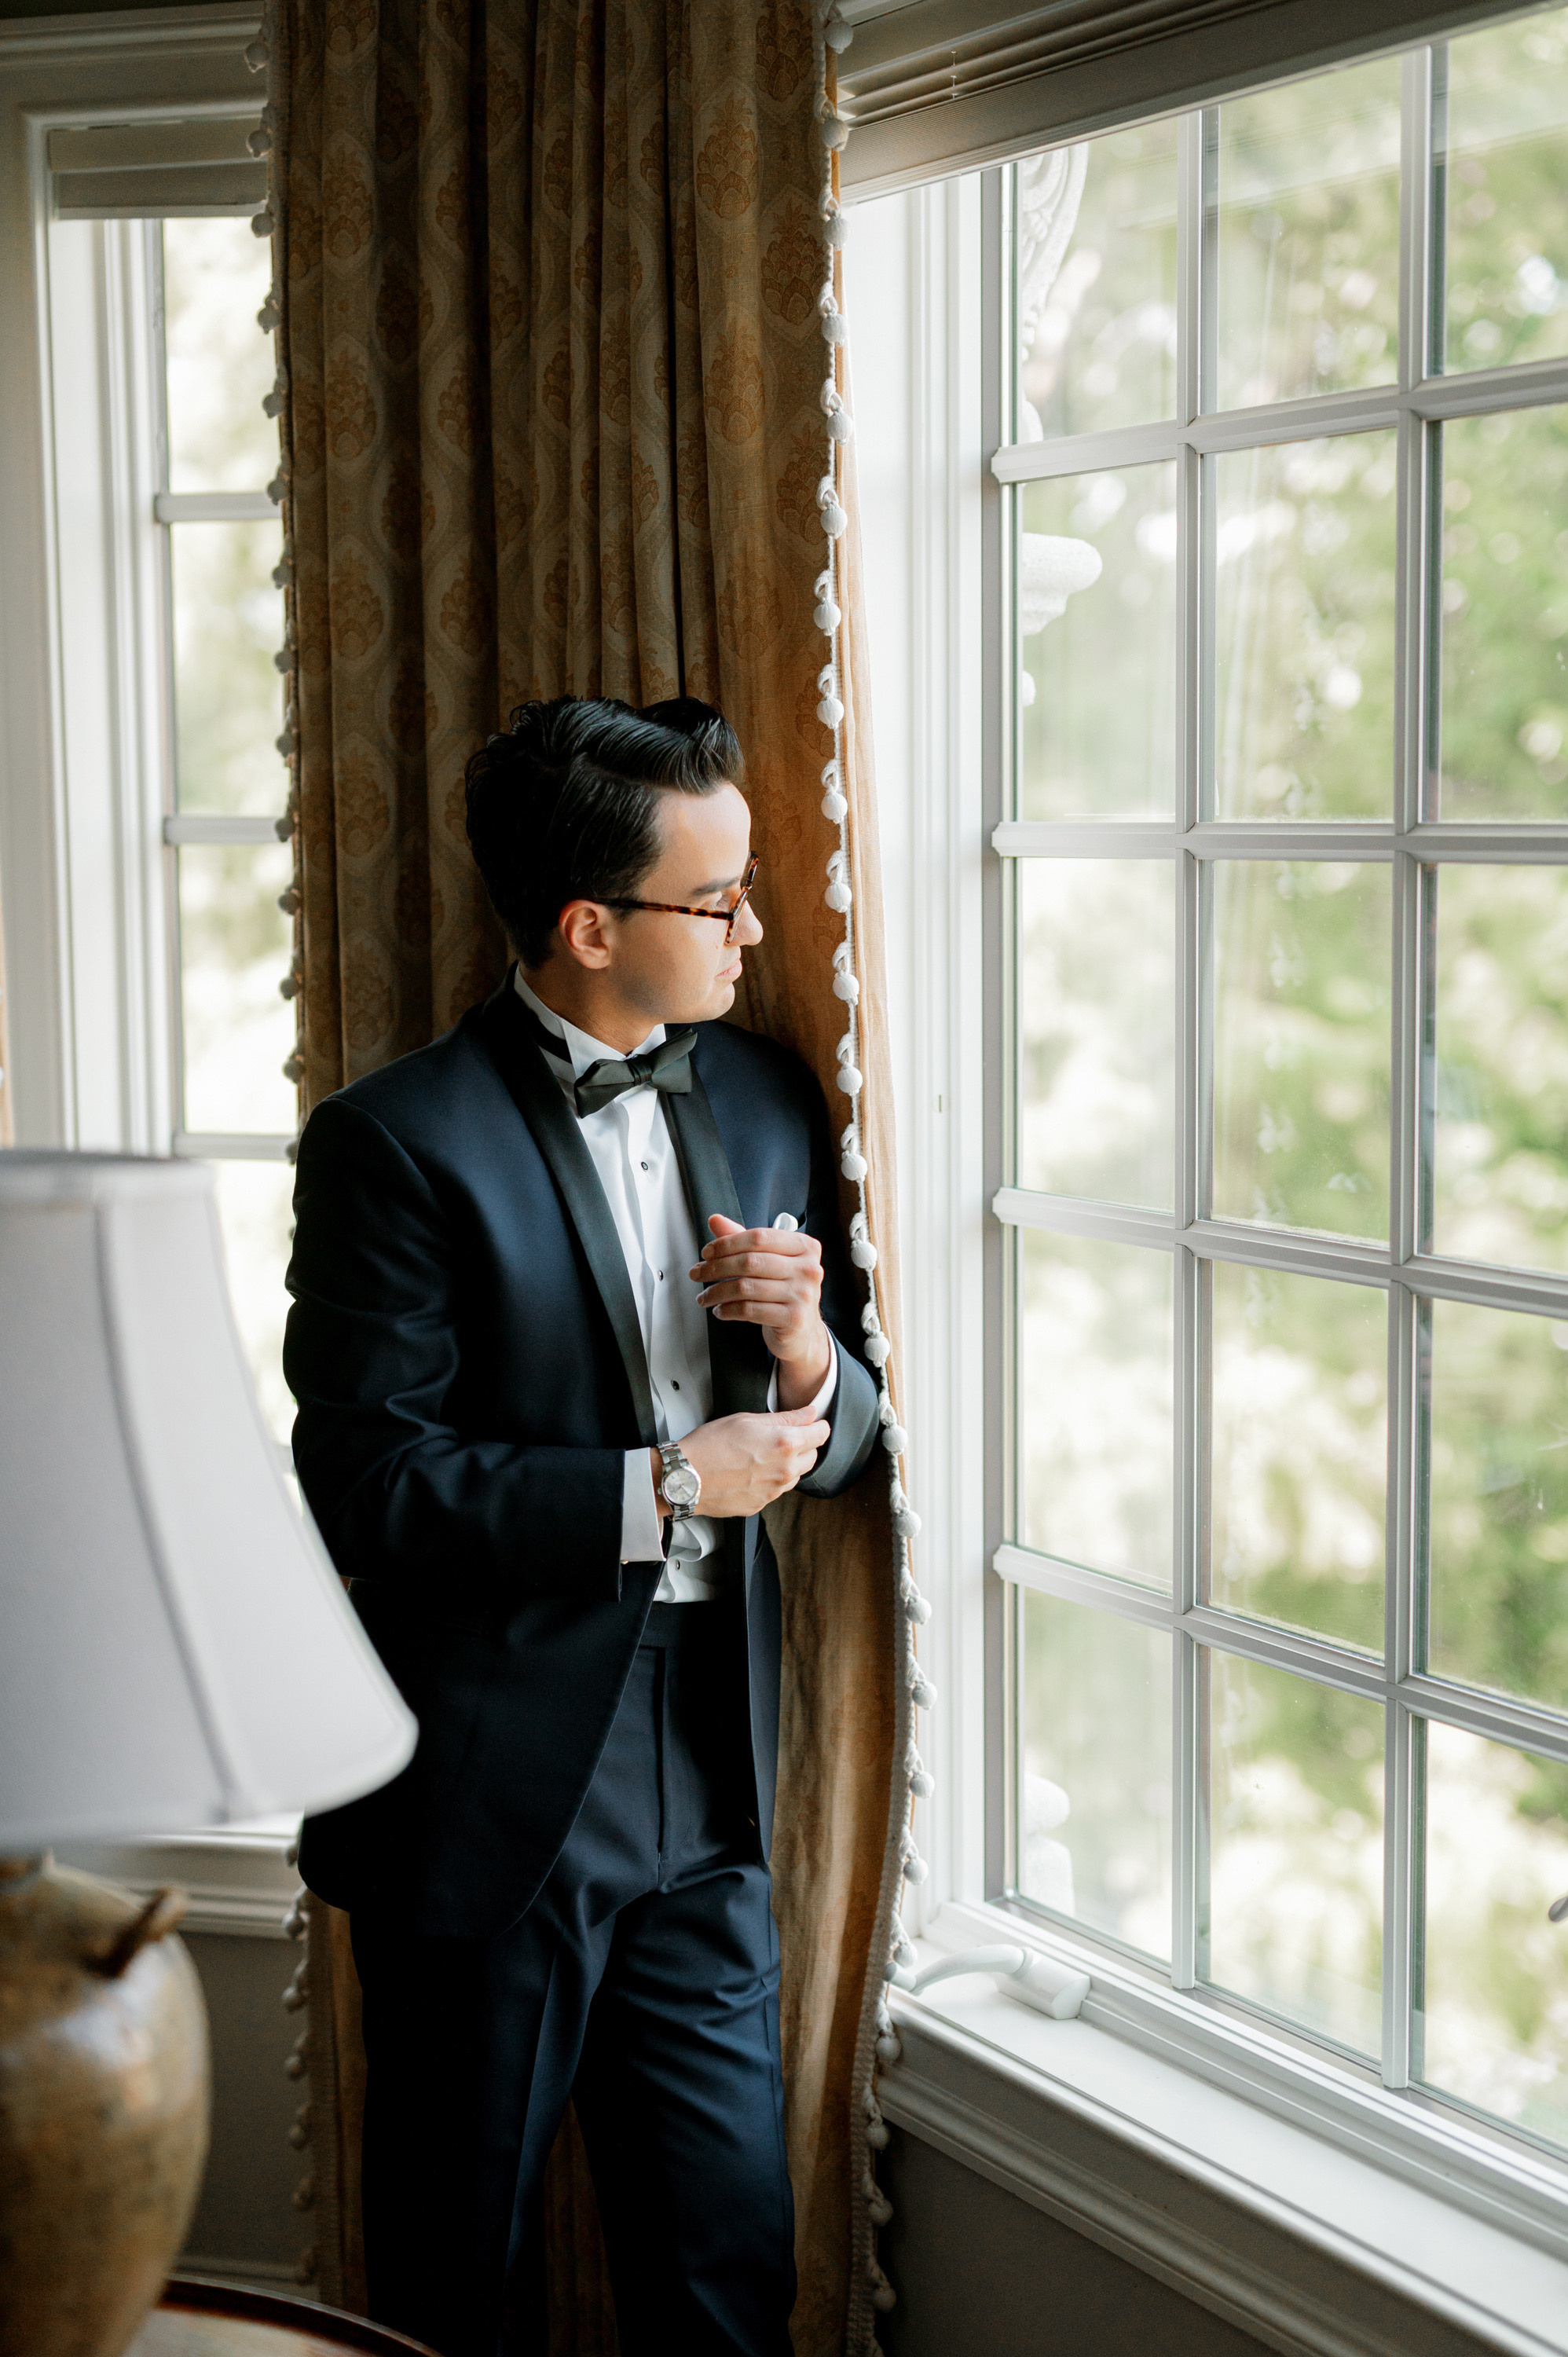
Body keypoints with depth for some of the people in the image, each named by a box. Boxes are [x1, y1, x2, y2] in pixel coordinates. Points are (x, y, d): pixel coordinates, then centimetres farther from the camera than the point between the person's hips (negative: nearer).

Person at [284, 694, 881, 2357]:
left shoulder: (767, 1101, 7)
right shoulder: (397, 1143, -12)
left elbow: (834, 1444, 13)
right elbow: (369, 1488, -17)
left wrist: (807, 1354, -10)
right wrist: (665, 1490, -16)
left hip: (706, 1787, 5)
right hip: (489, 1806, -5)